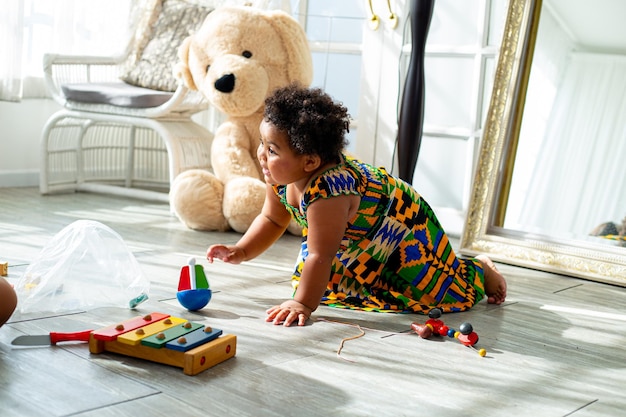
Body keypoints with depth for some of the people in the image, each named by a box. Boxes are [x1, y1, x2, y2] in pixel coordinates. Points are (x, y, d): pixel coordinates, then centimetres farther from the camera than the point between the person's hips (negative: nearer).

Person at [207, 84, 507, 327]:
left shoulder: (326, 193, -44)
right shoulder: (282, 177, -16)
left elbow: (321, 256, -41)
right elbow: (272, 220, 2)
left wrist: (303, 304, -38)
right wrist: (241, 252, -8)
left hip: (406, 227, -8)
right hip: (357, 239, 8)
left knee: (442, 292, -8)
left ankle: (479, 271, 26)